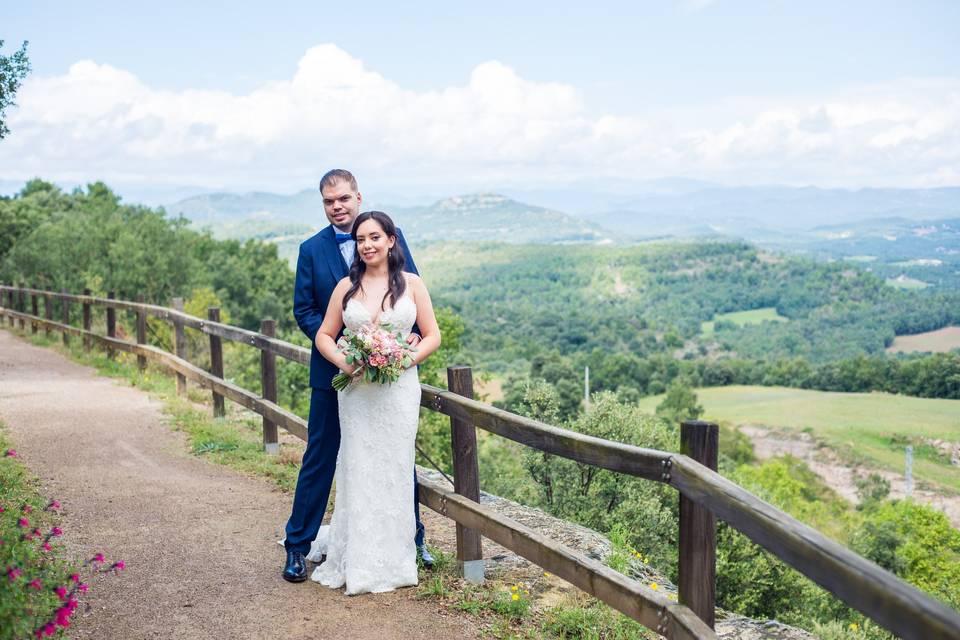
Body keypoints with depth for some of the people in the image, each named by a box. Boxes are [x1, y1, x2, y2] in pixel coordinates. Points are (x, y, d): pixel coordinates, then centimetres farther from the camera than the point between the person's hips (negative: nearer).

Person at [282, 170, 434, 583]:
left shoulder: (390, 236, -2)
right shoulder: (311, 250, -1)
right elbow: (303, 311, -1)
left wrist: (413, 333, -16)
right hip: (334, 370, -1)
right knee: (319, 458, 6)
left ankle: (413, 538, 30)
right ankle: (298, 546, 18)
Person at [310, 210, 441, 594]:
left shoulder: (411, 284, 3)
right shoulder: (346, 287, 6)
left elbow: (432, 336, 2)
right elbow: (324, 335, 9)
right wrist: (342, 361, -11)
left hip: (399, 388, -1)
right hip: (356, 389, 1)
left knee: (394, 471, 3)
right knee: (357, 470, 2)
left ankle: (392, 561, 15)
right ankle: (357, 563, 12)